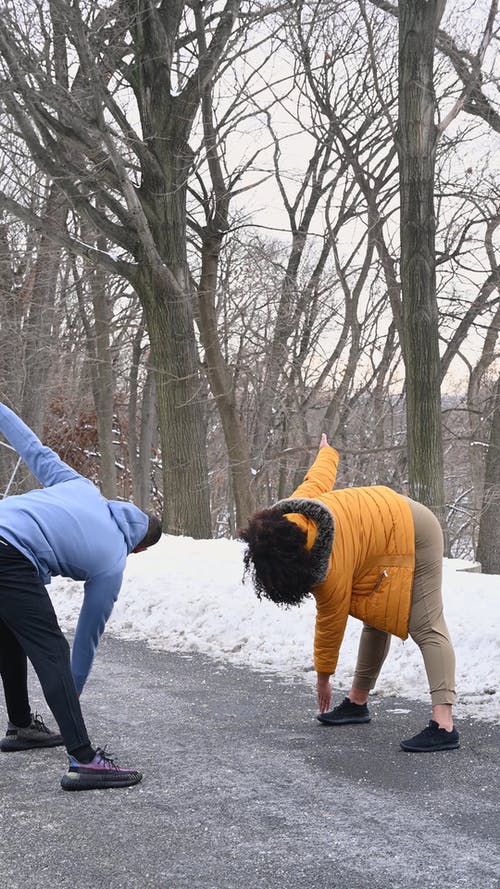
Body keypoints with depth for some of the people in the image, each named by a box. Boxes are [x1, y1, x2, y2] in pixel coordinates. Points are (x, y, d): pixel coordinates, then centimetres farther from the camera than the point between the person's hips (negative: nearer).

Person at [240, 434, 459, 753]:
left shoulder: (330, 571, -33)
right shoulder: (289, 513, -15)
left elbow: (331, 624, -20)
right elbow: (320, 477, 2)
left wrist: (323, 677, -6)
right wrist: (327, 451, 27)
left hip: (412, 535, -10)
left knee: (427, 628, -18)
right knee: (375, 620, 14)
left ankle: (444, 725, -25)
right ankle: (358, 702, 22)